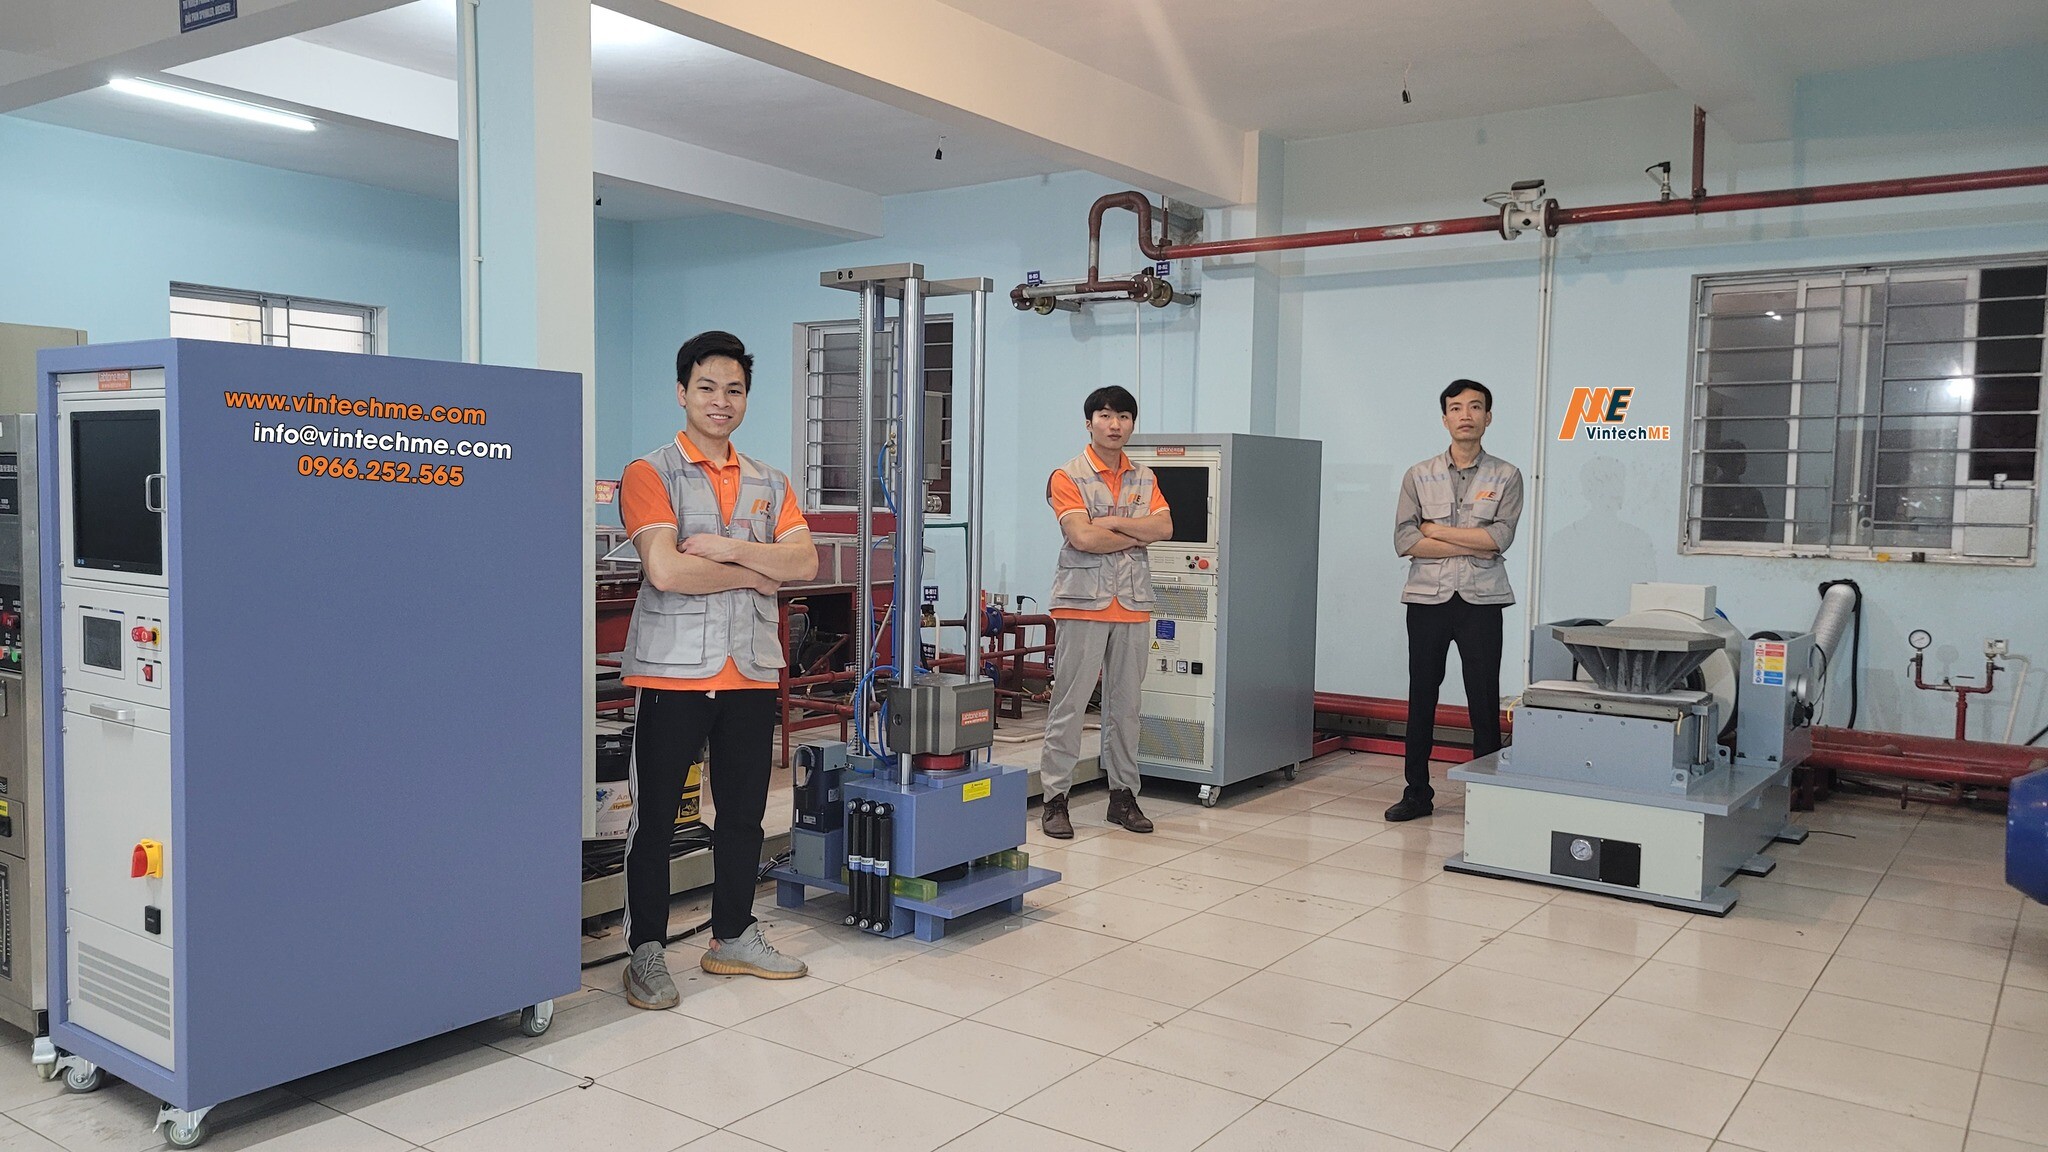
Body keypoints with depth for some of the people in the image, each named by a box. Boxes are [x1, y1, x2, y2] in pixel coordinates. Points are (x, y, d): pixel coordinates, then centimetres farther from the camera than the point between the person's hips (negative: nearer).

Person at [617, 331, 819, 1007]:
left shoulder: (770, 484, 12)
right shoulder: (650, 474, -4)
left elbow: (805, 562, -2)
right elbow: (665, 570, -19)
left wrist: (726, 548, -15)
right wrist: (756, 574, -8)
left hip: (751, 671, 5)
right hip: (671, 670, -5)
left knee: (744, 811, 13)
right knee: (655, 815, 3)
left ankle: (734, 937, 28)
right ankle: (647, 950, 17)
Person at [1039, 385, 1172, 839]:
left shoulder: (1144, 478, 13)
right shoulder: (1068, 477, -4)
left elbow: (1164, 527, -2)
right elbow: (1082, 537, -17)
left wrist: (1112, 522, -12)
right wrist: (1138, 534, -5)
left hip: (1134, 606, 5)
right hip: (1083, 602, -5)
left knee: (1126, 704, 11)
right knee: (1069, 704, -3)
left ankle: (1123, 793, 21)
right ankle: (1055, 798, 4)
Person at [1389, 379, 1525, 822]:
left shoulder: (1506, 477, 4)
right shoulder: (1419, 476, 6)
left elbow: (1500, 537, -10)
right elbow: (1404, 540, -5)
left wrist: (1436, 531, -8)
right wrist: (1471, 546, -9)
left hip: (1480, 601, -1)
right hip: (1427, 599, 1)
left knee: (1484, 701, 1)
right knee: (1421, 698, 6)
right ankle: (1417, 793, 15)